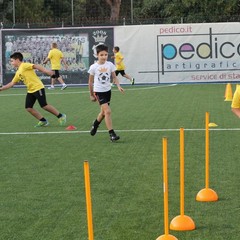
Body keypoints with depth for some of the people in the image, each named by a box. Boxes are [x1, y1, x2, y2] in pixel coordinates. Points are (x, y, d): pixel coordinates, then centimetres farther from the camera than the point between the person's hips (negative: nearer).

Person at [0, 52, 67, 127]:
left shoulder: (24, 65, -8)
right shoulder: (18, 73, 18)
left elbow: (36, 66, -20)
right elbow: (11, 83, 25)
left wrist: (46, 71, -33)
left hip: (38, 88, -9)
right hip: (30, 91, 9)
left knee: (44, 106, -10)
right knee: (28, 108, 0)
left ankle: (61, 116, 4)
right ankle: (43, 121, 9)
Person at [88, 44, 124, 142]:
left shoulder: (110, 65, -3)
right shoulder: (94, 67, -10)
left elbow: (114, 77, 3)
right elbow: (90, 81, 0)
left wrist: (118, 86, -14)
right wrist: (91, 94, 5)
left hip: (107, 90, 5)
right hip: (99, 91, -5)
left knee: (103, 112, 18)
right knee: (107, 111, -17)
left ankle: (95, 125, 48)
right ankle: (112, 134, -15)